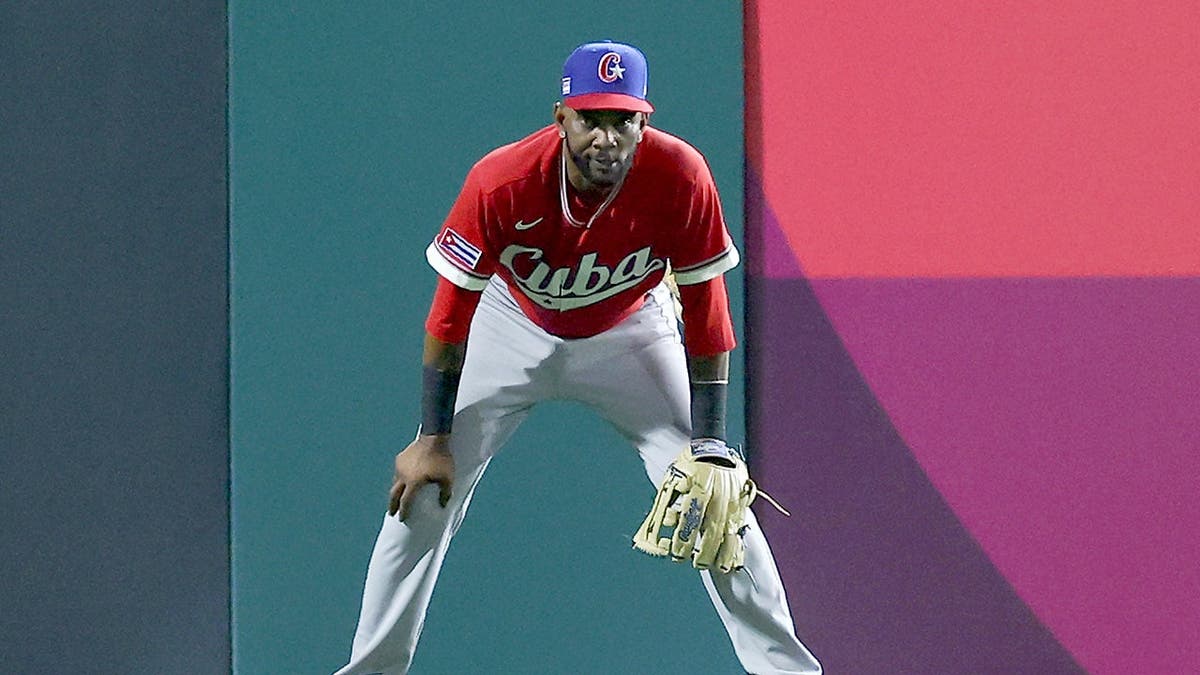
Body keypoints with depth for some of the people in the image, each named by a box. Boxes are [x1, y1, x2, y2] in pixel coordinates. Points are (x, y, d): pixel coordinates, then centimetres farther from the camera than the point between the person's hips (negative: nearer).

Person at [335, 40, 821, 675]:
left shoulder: (682, 178, -31)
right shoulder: (500, 184, -32)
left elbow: (705, 313, -21)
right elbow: (450, 316, -21)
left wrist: (707, 450, -22)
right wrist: (432, 439, -19)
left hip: (630, 332, 0)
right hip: (512, 330, 0)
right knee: (422, 491, -7)